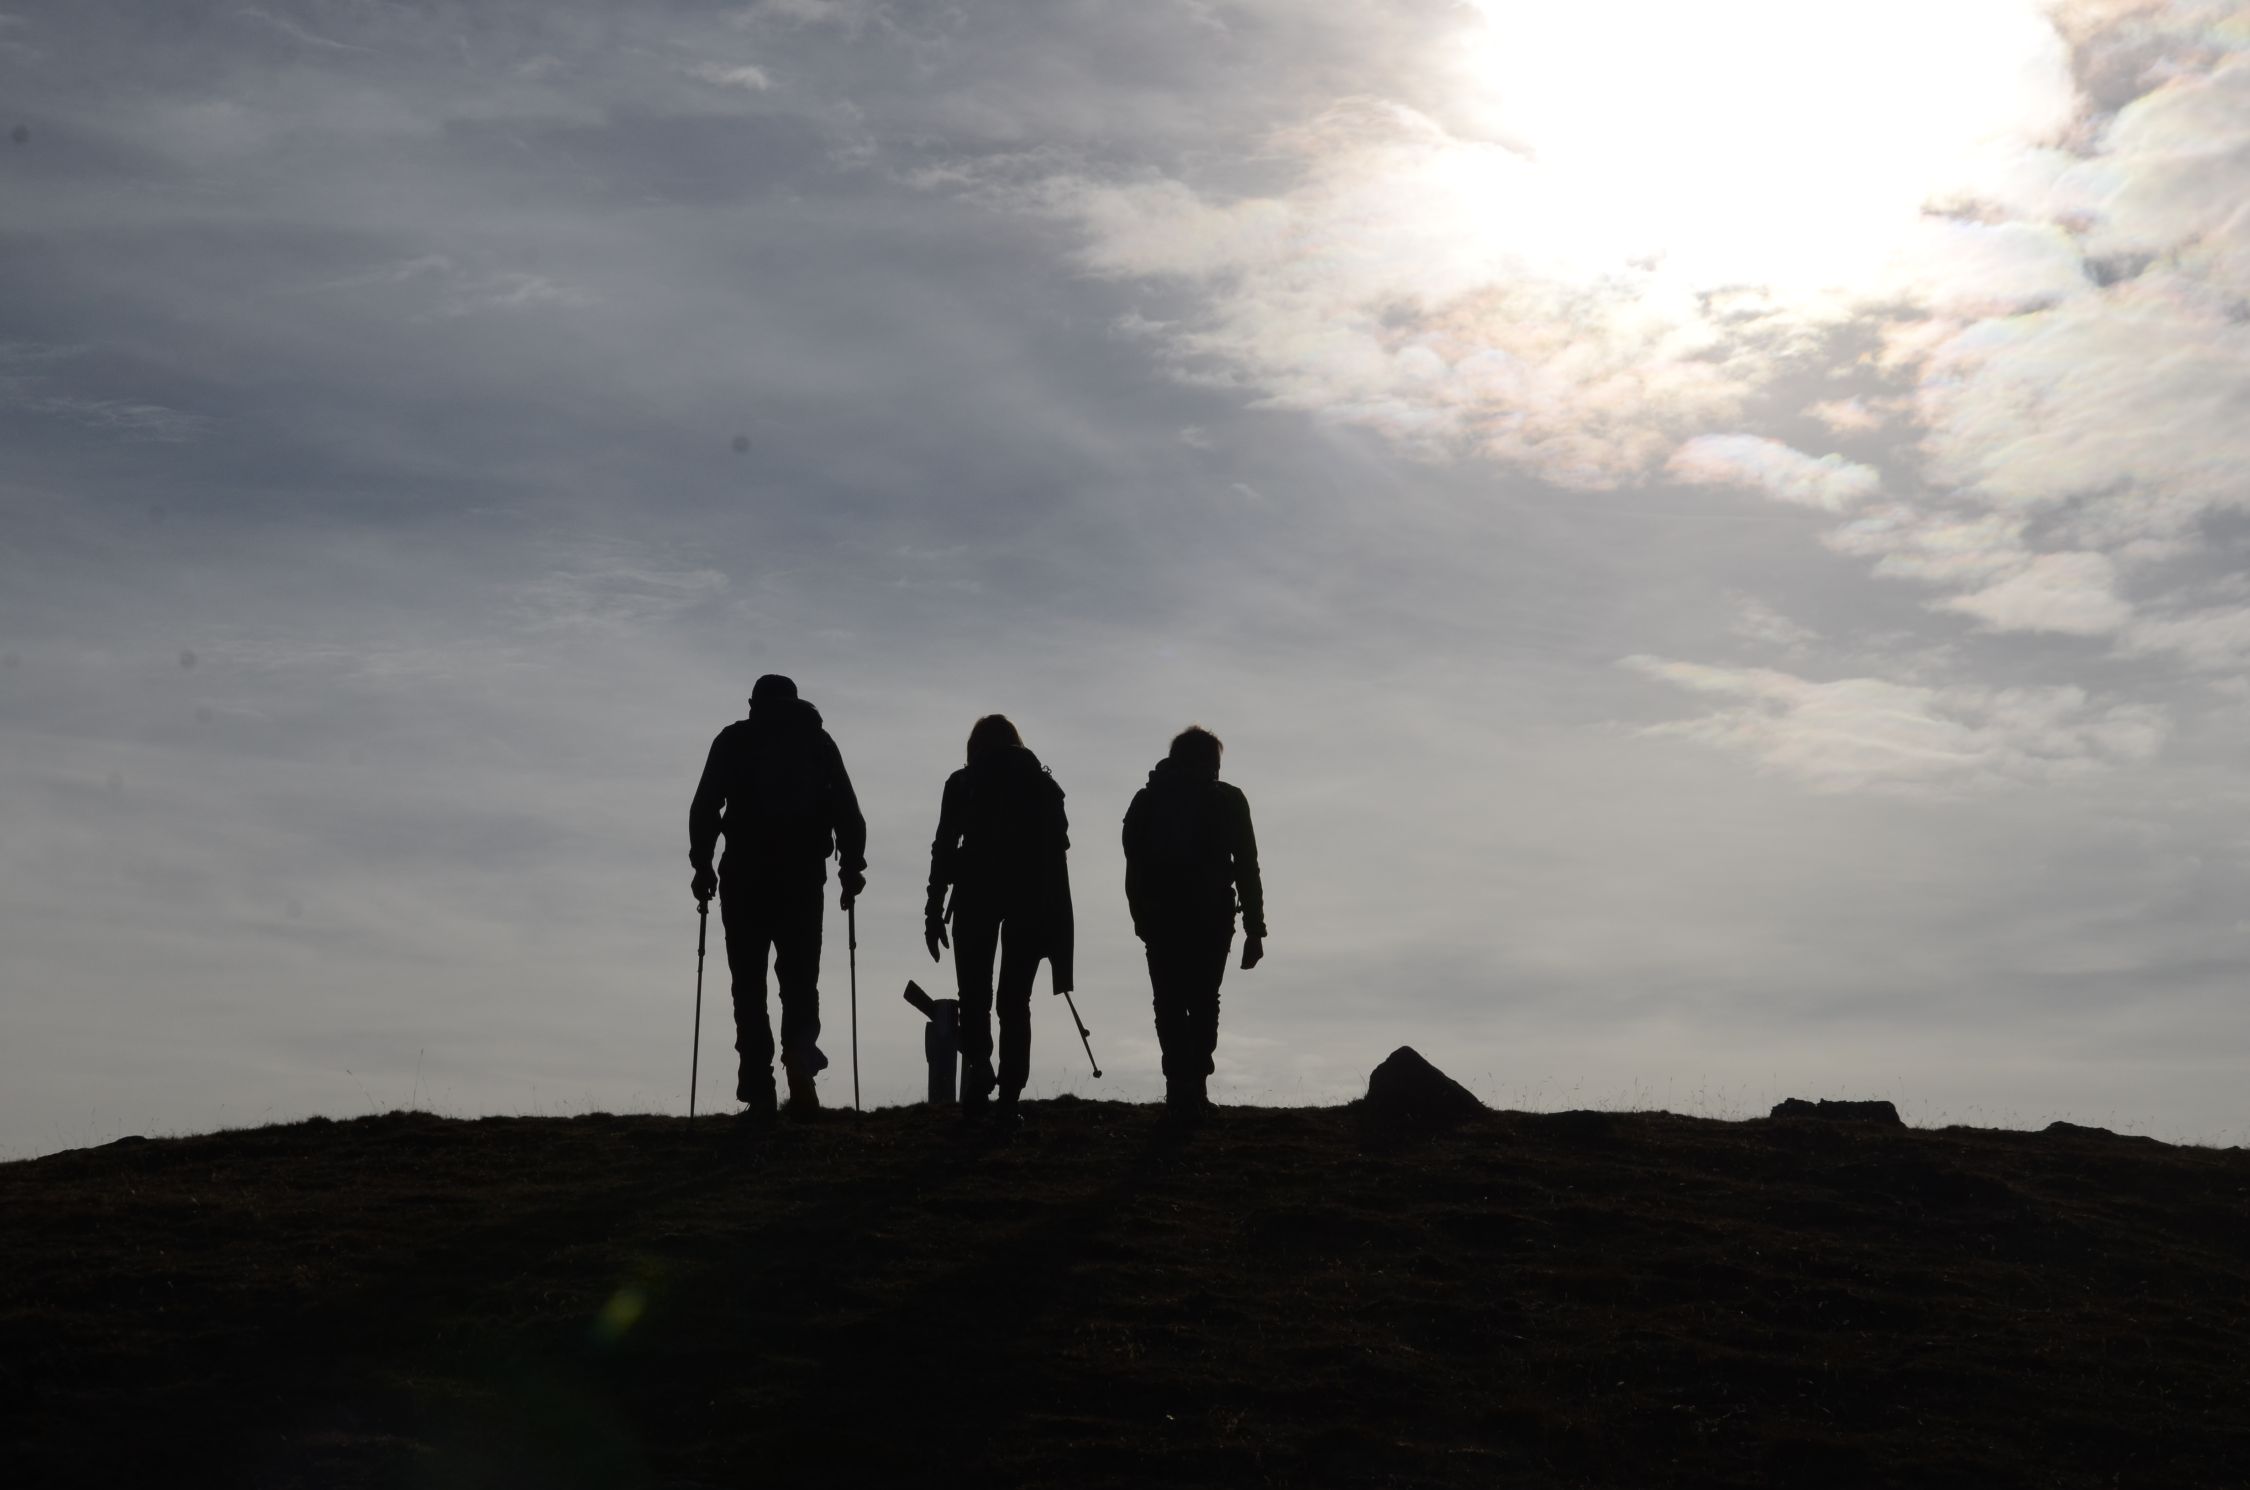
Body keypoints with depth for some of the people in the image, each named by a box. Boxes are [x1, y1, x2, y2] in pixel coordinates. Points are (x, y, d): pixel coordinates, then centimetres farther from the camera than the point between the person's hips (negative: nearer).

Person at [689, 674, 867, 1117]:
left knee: (749, 985, 5)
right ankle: (800, 1057, -21)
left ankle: (759, 1092, -3)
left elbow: (705, 806, 1)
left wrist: (702, 865, 5)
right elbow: (847, 809, 4)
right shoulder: (817, 740, 11)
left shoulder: (733, 740, 9)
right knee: (800, 980, 7)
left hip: (745, 877, -1)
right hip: (802, 877, 1)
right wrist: (851, 865, 7)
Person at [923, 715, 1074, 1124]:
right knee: (1015, 998, 6)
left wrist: (934, 910, 1)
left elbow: (945, 846, -1)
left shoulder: (963, 783, 5)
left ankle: (978, 1064, -18)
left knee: (974, 990, 8)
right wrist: (1054, 920, 14)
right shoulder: (1043, 784, 12)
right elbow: (1057, 850, 10)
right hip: (1031, 897, 2)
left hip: (976, 891, -2)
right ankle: (1008, 1100, 1)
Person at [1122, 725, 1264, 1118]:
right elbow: (1246, 869, 0)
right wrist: (1254, 930, 2)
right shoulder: (1228, 801, 3)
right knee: (1203, 1002, 10)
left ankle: (1181, 1086, -4)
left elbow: (1134, 867, 5)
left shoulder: (1146, 800, 9)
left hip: (1160, 919, 1)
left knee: (1170, 1004, 7)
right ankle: (1194, 1085, -1)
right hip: (1212, 919, -1)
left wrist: (1142, 918, 10)